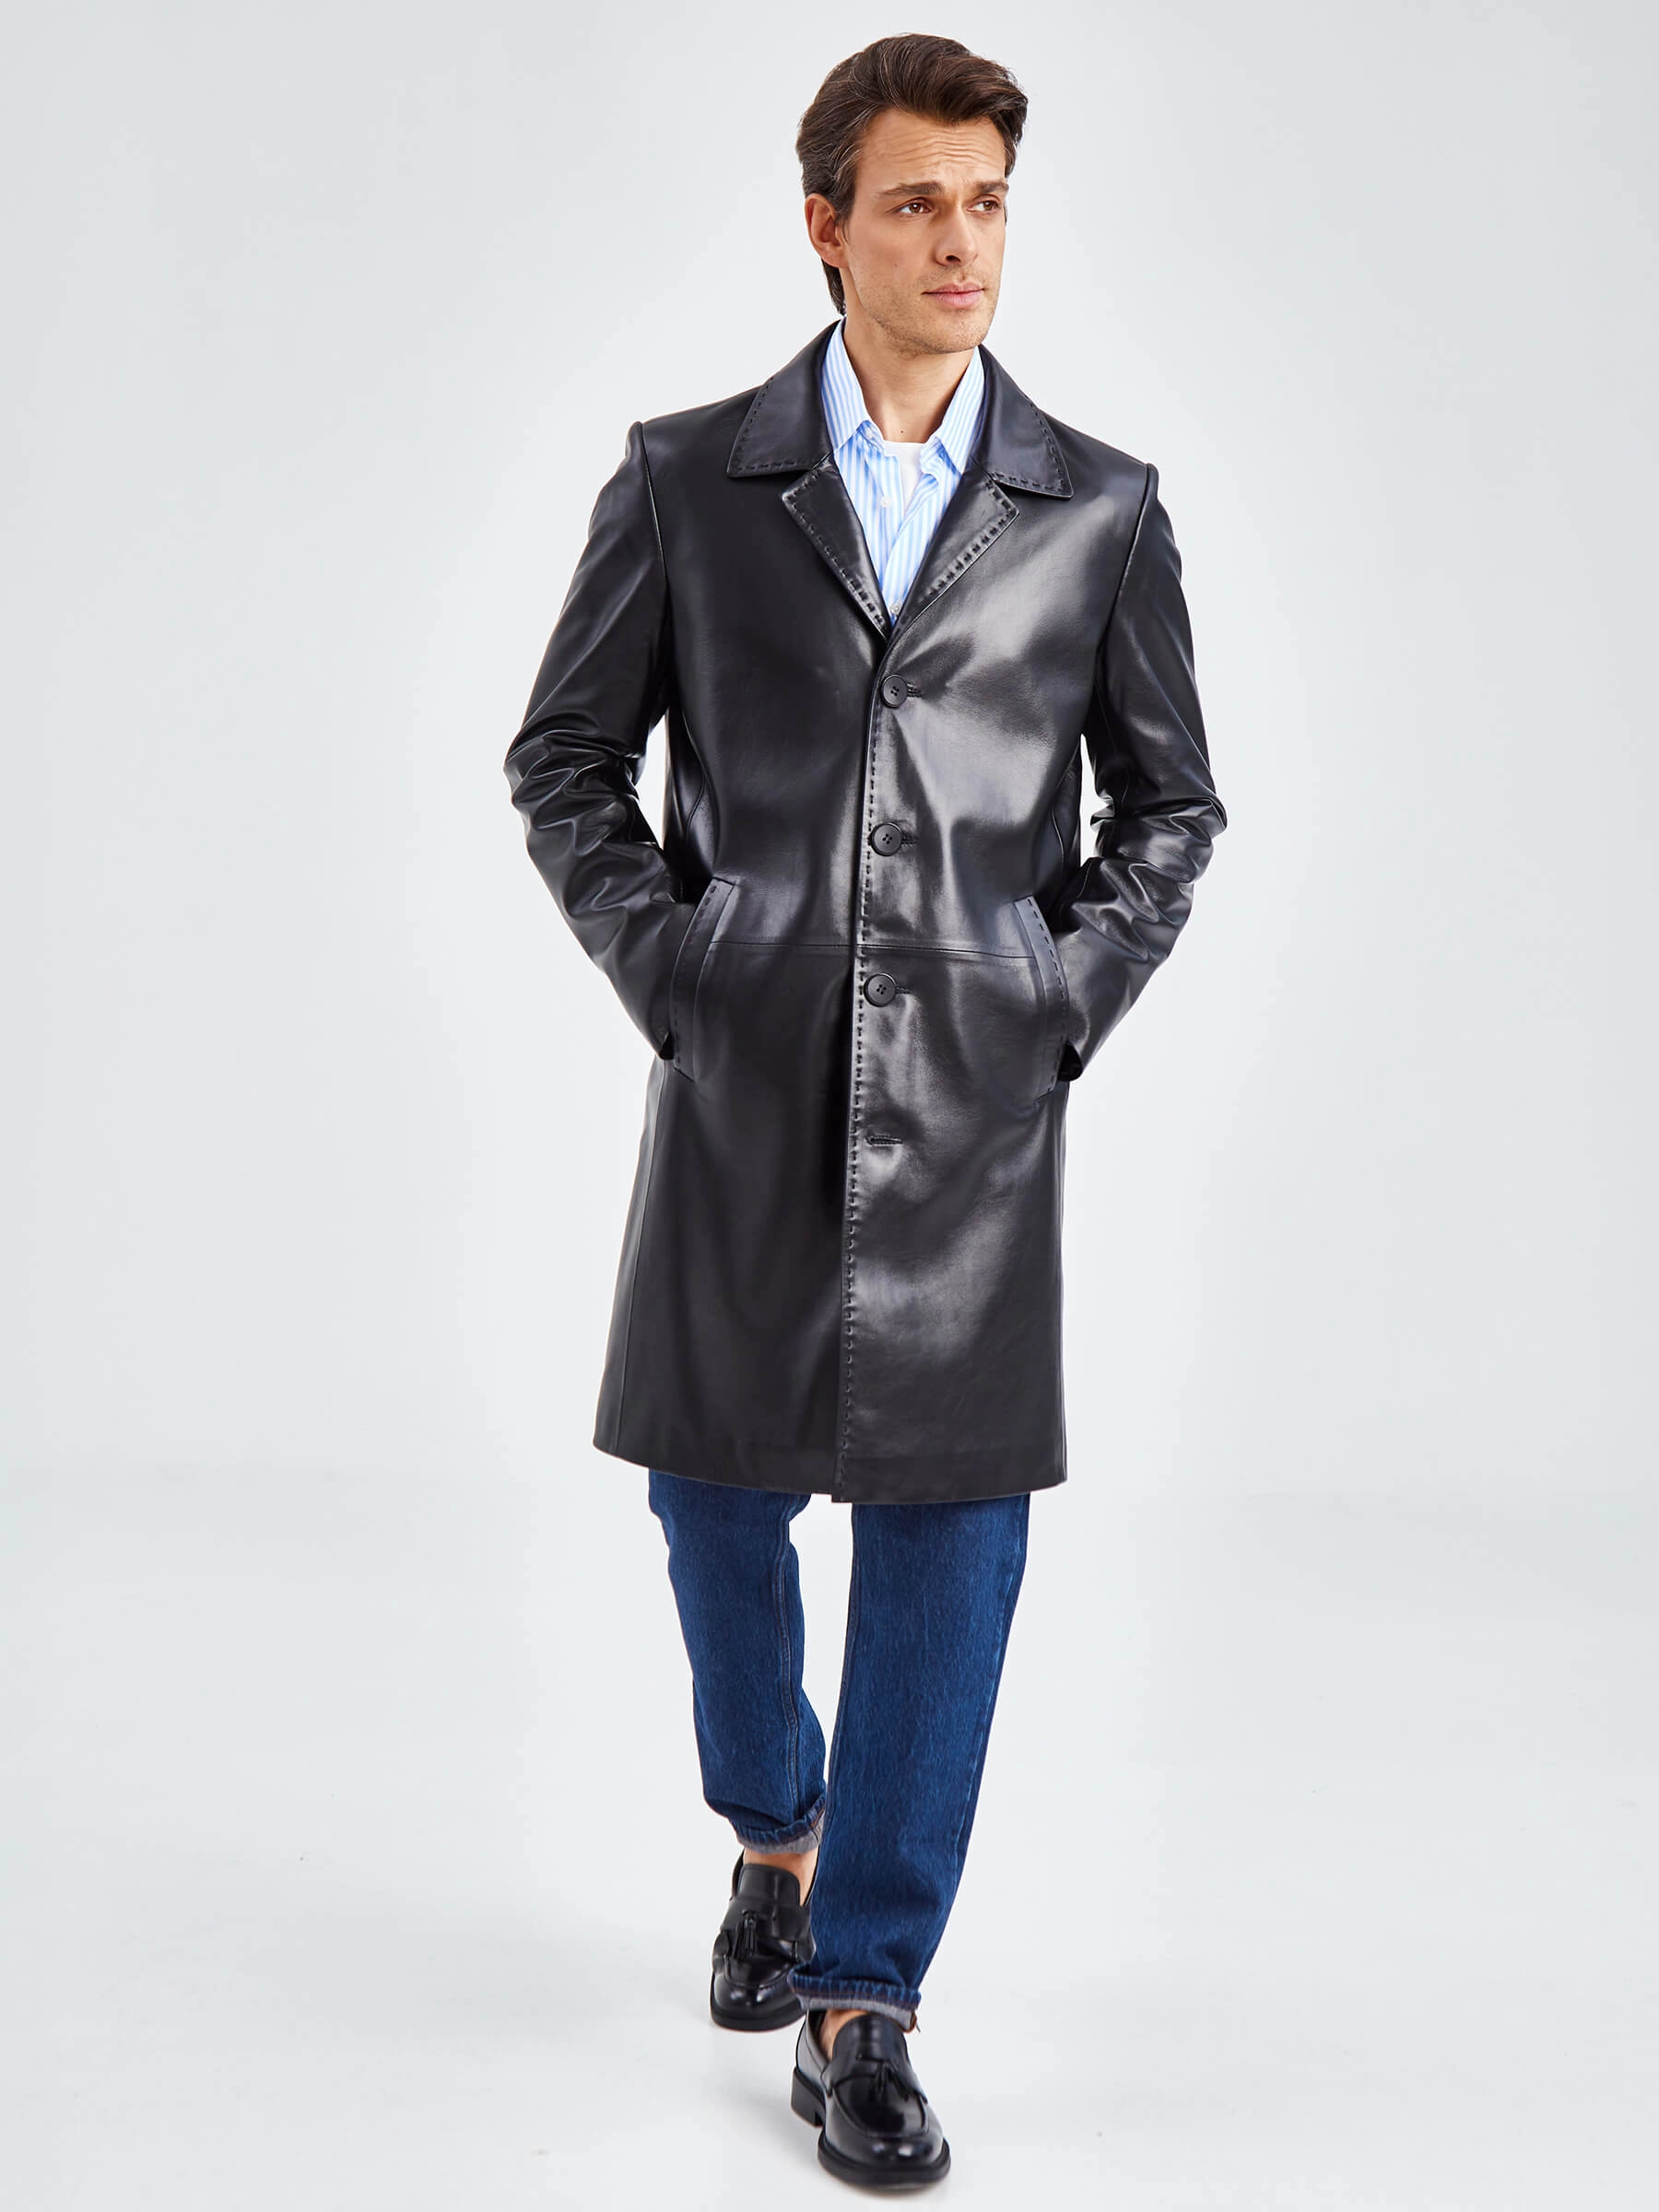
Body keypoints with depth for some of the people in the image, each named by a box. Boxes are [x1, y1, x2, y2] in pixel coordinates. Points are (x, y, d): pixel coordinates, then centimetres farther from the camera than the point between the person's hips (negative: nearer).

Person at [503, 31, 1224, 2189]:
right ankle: (775, 1830, 41)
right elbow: (566, 757, 10)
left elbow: (1169, 801, 13)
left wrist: (1066, 989, 1)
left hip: (975, 1094, 0)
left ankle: (862, 2006, 13)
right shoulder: (686, 478, 5)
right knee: (716, 1491, 12)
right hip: (746, 1082, 1)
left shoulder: (1100, 509, 6)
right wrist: (664, 962, -1)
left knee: (951, 1528, -1)